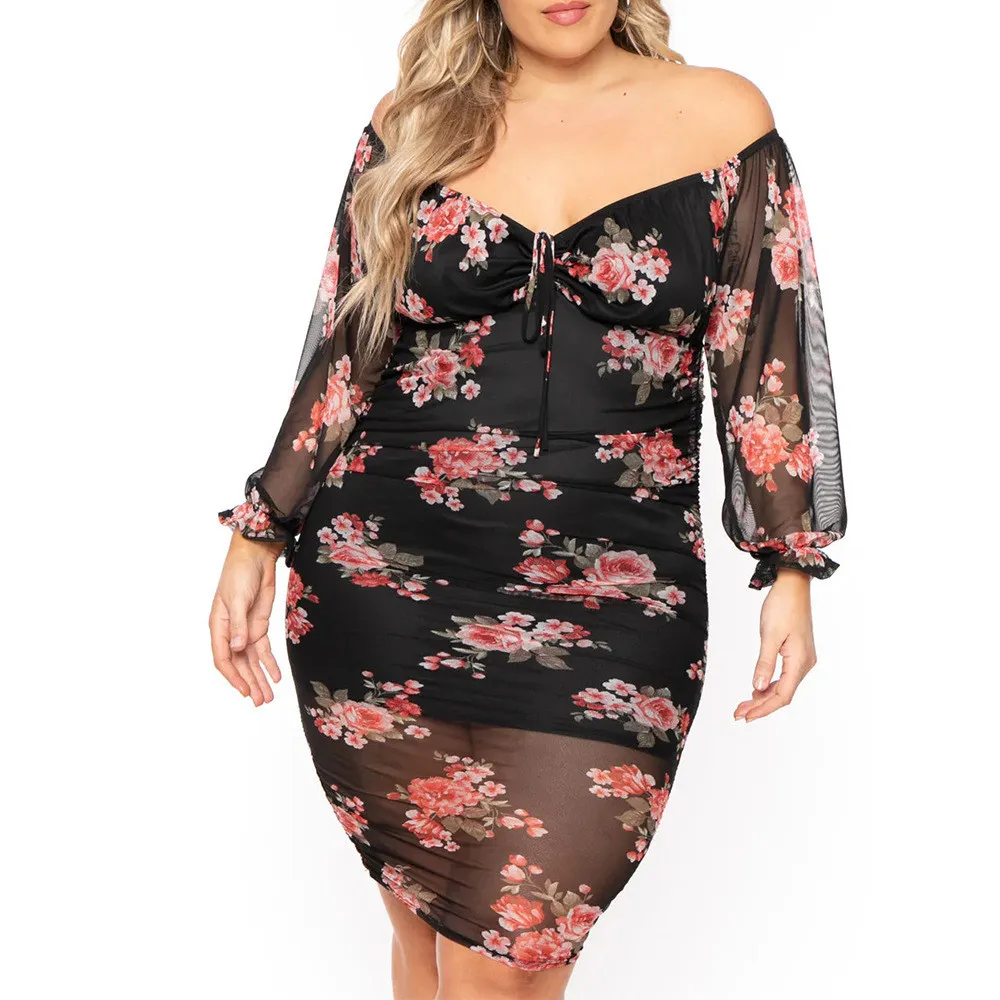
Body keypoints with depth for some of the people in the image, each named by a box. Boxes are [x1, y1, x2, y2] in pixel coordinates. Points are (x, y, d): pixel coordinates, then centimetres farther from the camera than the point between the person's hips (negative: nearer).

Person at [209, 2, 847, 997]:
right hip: (384, 583, 2)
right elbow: (344, 355, 11)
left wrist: (789, 572, 2)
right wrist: (259, 535, 8)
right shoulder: (413, 125, 9)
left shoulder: (721, 118, 5)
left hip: (611, 605, -1)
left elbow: (764, 364, 5)